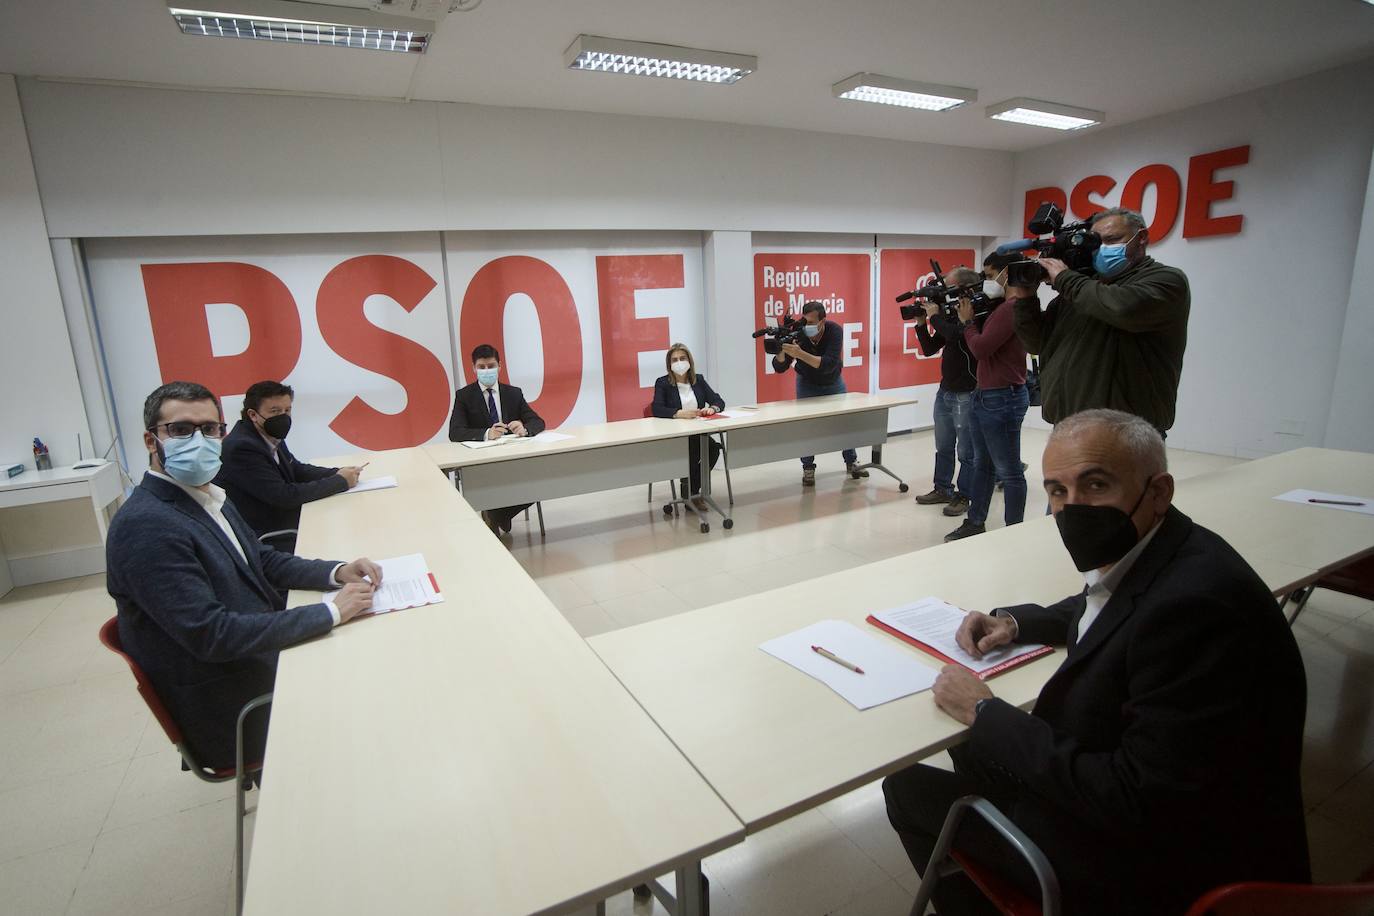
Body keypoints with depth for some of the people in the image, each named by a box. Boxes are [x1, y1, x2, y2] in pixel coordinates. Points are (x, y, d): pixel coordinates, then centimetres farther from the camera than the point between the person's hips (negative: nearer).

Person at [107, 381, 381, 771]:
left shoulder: (207, 497, 4)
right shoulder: (144, 526, -24)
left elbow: (263, 561, 12)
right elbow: (212, 634, -27)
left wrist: (337, 572, -6)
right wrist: (331, 611, -26)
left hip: (262, 655, 8)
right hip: (234, 712, -8)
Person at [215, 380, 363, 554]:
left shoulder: (272, 437, 1)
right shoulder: (242, 447, -22)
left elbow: (297, 470, 14)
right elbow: (284, 496, -23)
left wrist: (338, 473, -5)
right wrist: (340, 481, -17)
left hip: (284, 524, 7)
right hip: (261, 541, -7)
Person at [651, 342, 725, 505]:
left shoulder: (699, 380, 13)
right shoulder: (662, 383, 2)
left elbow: (719, 401, 6)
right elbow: (656, 409, -13)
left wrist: (711, 408, -18)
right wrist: (679, 413, -30)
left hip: (698, 432, 4)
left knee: (714, 448, -26)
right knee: (693, 450, -33)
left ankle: (692, 490, -7)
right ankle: (690, 493, -10)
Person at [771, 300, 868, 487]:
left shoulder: (834, 331, -31)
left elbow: (829, 364, -43)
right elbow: (779, 368, -25)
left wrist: (800, 354, -54)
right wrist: (781, 351, -46)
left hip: (833, 382, 0)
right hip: (807, 383, 0)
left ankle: (852, 462, 23)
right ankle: (808, 468, 4)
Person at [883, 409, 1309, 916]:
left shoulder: (1195, 605, -33)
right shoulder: (1139, 554, -5)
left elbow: (1138, 804, -29)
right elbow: (1101, 610, 19)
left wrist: (985, 713, -20)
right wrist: (1015, 622, 1)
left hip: (1162, 866, -8)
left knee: (909, 788, 1)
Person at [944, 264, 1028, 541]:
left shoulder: (1010, 308, -17)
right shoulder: (995, 308, 11)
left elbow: (980, 348, -22)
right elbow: (975, 345, 11)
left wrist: (967, 321, -7)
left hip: (1003, 399, -10)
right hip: (983, 396, 10)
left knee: (1009, 471, 2)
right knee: (982, 465, 16)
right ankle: (975, 523, 26)